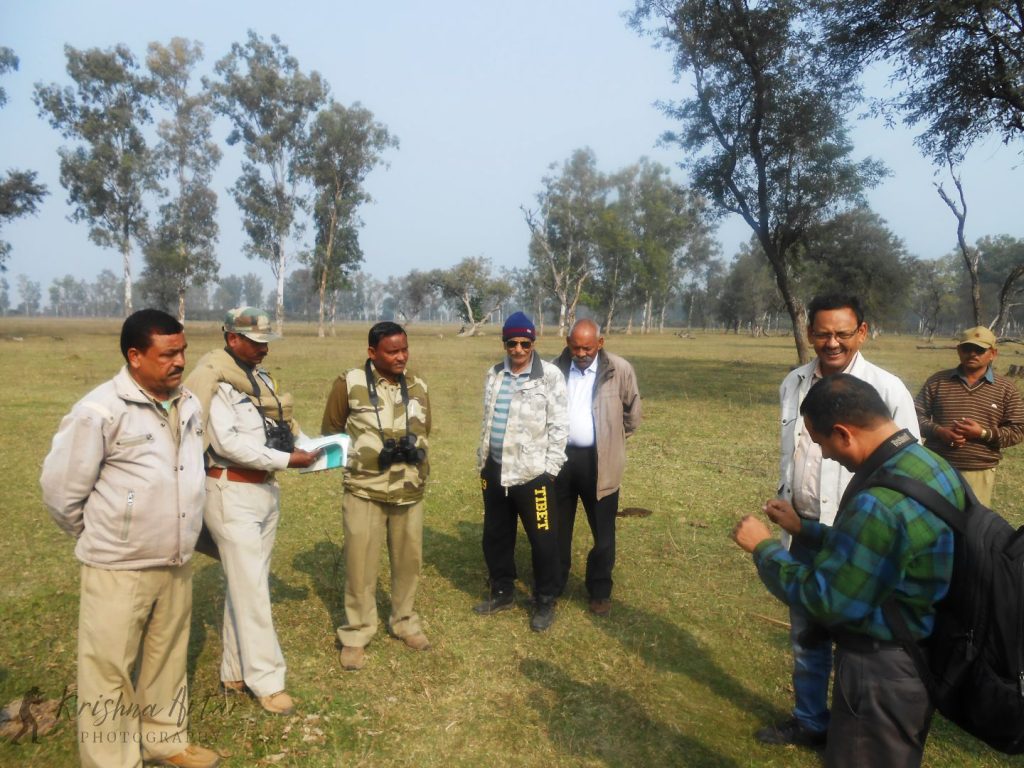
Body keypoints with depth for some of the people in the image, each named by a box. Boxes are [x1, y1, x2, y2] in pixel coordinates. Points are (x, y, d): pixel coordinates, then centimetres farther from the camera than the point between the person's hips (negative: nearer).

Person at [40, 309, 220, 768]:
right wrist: (101, 538, 4)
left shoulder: (188, 405, 3)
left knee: (167, 660, 19)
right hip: (118, 570, -6)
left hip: (177, 564, 6)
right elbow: (59, 489, -9)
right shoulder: (99, 410, -17)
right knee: (109, 670, 7)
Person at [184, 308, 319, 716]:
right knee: (251, 588, -2)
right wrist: (288, 460, -21)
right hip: (232, 493, -8)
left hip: (265, 489, 8)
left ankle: (236, 672, 27)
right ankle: (266, 681, 9)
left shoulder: (260, 376, 11)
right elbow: (228, 443, -21)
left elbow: (280, 423, 14)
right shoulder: (213, 380, -14)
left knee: (247, 584, 15)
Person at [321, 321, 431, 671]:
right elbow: (330, 432, 1)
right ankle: (355, 634, 21)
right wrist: (369, 453, -6)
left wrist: (415, 448, 0)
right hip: (364, 491, -4)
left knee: (409, 559, 14)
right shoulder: (349, 383, -8)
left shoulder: (418, 387, 6)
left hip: (410, 491, 4)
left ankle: (404, 621, 35)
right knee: (360, 564, 3)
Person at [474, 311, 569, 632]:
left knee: (543, 540, 4)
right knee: (495, 536, 17)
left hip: (533, 472, -5)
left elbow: (559, 426, -8)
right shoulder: (493, 375, 8)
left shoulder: (550, 376, -9)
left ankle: (545, 602, 22)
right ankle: (502, 592, 36)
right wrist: (482, 461, 14)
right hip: (495, 470, 6)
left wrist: (550, 469, -11)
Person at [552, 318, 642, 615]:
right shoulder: (556, 369, -2)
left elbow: (633, 414, 4)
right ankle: (553, 586, 32)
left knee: (603, 532, 10)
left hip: (598, 461, -2)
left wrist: (611, 442, 9)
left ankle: (600, 591, 28)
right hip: (560, 457, 2)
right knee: (557, 528, 15)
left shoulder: (619, 370, -8)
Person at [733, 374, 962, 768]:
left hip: (882, 671, -9)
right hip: (926, 657, 9)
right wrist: (803, 528, 10)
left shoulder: (880, 504, -34)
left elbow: (822, 600, -24)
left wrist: (763, 548, -13)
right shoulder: (932, 465, -3)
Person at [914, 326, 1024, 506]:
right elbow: (916, 415, 5)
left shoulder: (1006, 389, 3)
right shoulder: (938, 381, 5)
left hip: (979, 473, -1)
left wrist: (983, 433, -16)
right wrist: (938, 431, -14)